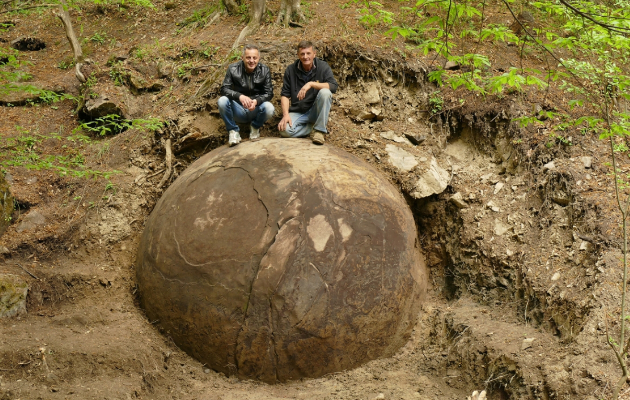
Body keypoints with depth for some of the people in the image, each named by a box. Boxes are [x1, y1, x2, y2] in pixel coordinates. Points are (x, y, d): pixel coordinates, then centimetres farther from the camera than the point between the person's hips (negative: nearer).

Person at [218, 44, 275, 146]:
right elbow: (224, 89, -14)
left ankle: (255, 127, 3)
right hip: (238, 111, 0)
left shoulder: (264, 70, -4)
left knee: (269, 108, -32)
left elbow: (269, 93, -8)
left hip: (256, 110, 0)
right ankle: (233, 131, -6)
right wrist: (239, 96, -34)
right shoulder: (233, 69, -7)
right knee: (222, 101, -29)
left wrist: (256, 101, -30)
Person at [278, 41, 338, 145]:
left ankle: (319, 130, -19)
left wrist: (311, 84, -30)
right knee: (285, 130, -29)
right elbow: (285, 95, 1)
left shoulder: (323, 67, -4)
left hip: (315, 110, -1)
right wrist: (285, 114, -15)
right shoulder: (291, 70, 1)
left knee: (325, 92, -31)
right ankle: (314, 127, -3)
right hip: (297, 112, 1)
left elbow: (334, 86, -20)